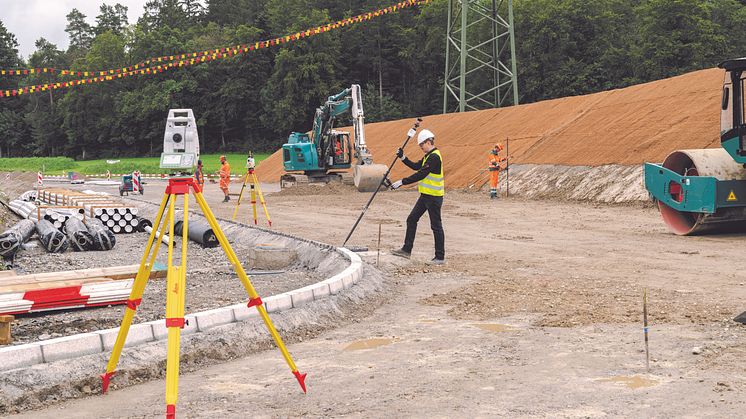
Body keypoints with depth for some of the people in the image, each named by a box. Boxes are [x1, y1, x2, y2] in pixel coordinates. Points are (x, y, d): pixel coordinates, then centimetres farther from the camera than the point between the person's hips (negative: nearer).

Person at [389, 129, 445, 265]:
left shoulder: (434, 157, -19)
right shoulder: (429, 156, 13)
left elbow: (421, 174, -24)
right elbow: (416, 166, 19)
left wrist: (402, 182, -22)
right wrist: (403, 158, 7)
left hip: (434, 196, -10)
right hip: (426, 195, 10)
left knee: (436, 226, -4)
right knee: (412, 219, 13)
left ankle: (440, 257, 3)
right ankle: (406, 250, 20)